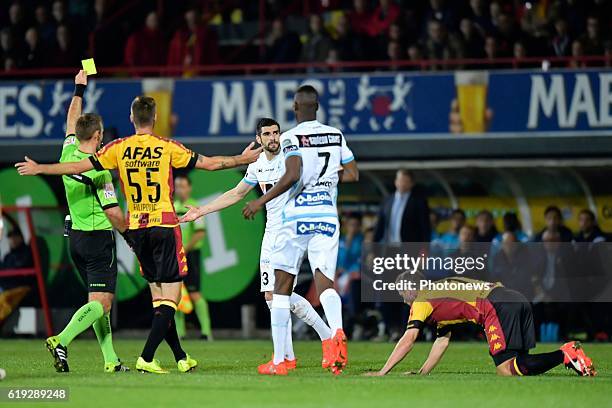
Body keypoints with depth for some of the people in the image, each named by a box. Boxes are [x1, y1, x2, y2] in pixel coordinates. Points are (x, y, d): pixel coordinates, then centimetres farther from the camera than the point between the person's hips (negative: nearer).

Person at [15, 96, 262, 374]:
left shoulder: (118, 149, 1)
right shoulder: (167, 148, -5)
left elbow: (77, 167, 3)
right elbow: (209, 163, 1)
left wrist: (38, 169, 15)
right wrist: (243, 159, 15)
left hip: (136, 228, 4)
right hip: (164, 226, -4)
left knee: (158, 296, 12)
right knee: (170, 297, -3)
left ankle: (181, 357, 16)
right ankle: (146, 359, -15)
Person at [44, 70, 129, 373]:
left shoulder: (68, 155, 1)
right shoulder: (98, 170, -19)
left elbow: (72, 121, 19)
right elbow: (113, 212, -18)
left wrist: (79, 90, 29)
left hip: (76, 236, 8)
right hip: (99, 238, -8)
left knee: (100, 301, 13)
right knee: (100, 302, -10)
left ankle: (110, 360, 12)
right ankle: (61, 342, -28)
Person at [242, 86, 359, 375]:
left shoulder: (291, 138, -7)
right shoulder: (336, 135, 10)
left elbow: (292, 176, -20)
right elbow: (352, 175, 14)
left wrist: (261, 201, -13)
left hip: (297, 216, -4)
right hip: (327, 216, 4)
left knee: (282, 288, 7)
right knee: (325, 283, -3)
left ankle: (278, 361, 6)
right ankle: (337, 332, -35)